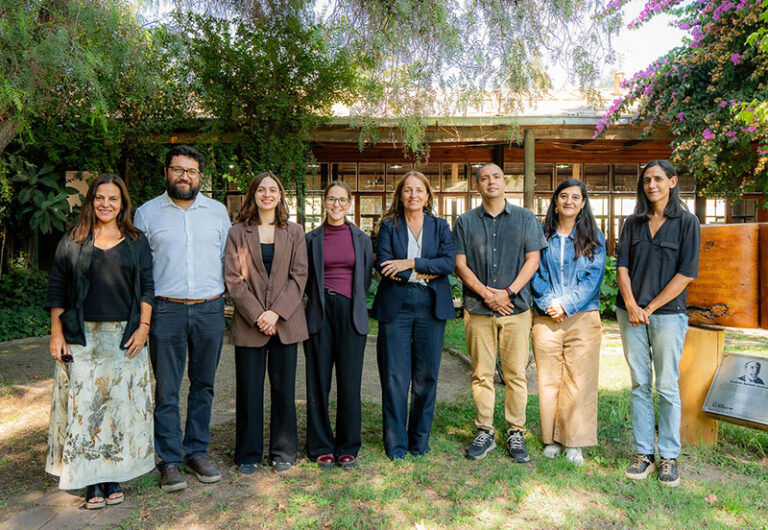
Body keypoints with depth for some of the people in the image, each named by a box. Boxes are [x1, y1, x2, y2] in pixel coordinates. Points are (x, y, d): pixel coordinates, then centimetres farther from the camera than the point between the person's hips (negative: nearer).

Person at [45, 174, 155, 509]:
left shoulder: (137, 242, 7)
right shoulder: (72, 241, 5)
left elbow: (146, 288, 5)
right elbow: (57, 289, 5)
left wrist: (143, 327, -5)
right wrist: (56, 333, -2)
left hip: (125, 337, 1)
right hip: (82, 337, 0)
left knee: (121, 404, 4)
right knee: (84, 405, 1)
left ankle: (115, 477, 18)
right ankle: (92, 482, 13)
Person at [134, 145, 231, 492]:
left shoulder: (217, 211, 10)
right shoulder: (147, 213, 6)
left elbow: (227, 259, 13)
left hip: (210, 309, 2)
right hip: (166, 310, -1)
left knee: (203, 385, 9)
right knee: (167, 390, 1)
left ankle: (197, 452, 22)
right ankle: (169, 462, 13)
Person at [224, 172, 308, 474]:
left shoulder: (294, 233, 8)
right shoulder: (238, 233, 5)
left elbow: (299, 276, 0)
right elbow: (233, 279, -2)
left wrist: (276, 312, -11)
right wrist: (256, 315, -12)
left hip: (285, 321, 1)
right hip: (249, 323, -1)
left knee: (283, 388, 8)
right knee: (249, 390, 6)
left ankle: (283, 452, 23)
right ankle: (249, 455, 22)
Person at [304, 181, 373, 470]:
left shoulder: (361, 238, 8)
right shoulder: (311, 239, 6)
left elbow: (366, 278, 14)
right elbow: (304, 278, 13)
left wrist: (352, 302, 12)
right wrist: (320, 298, 9)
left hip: (351, 313, 0)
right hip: (320, 314, 0)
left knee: (350, 382, 2)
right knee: (318, 382, 4)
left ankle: (348, 447, 17)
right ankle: (321, 447, 19)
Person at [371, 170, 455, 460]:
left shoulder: (440, 226, 11)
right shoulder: (388, 226, 7)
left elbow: (450, 262, -4)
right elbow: (383, 265, -7)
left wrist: (411, 264, -12)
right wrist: (425, 273, -11)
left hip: (431, 307, 1)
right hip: (396, 306, -1)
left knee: (426, 377, 6)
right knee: (395, 377, 1)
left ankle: (420, 440, 22)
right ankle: (395, 443, 16)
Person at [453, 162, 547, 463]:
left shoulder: (525, 218, 8)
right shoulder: (465, 221, 8)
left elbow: (532, 260, 3)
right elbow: (460, 264, 2)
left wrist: (508, 292, -9)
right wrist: (486, 293, -9)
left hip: (515, 307, 0)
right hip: (477, 308, 0)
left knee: (516, 374, 3)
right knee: (481, 374, 5)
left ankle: (516, 433, 16)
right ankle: (484, 432, 17)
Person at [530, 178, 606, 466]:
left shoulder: (593, 237, 8)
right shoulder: (542, 234, 9)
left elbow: (594, 277, -1)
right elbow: (534, 273, 4)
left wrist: (567, 304, -12)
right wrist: (548, 303, -10)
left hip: (582, 316, 0)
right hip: (545, 318, 1)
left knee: (579, 380, 0)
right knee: (548, 378, 4)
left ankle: (574, 442, 13)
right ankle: (552, 439, 18)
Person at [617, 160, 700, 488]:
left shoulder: (686, 222, -1)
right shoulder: (633, 223, 10)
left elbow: (687, 273, -7)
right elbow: (622, 265, 5)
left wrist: (650, 307, -11)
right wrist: (630, 305, -9)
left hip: (667, 313, -3)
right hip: (631, 313, 3)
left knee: (667, 387, 3)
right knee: (639, 385, 7)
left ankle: (669, 457, 15)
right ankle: (643, 453, 16)